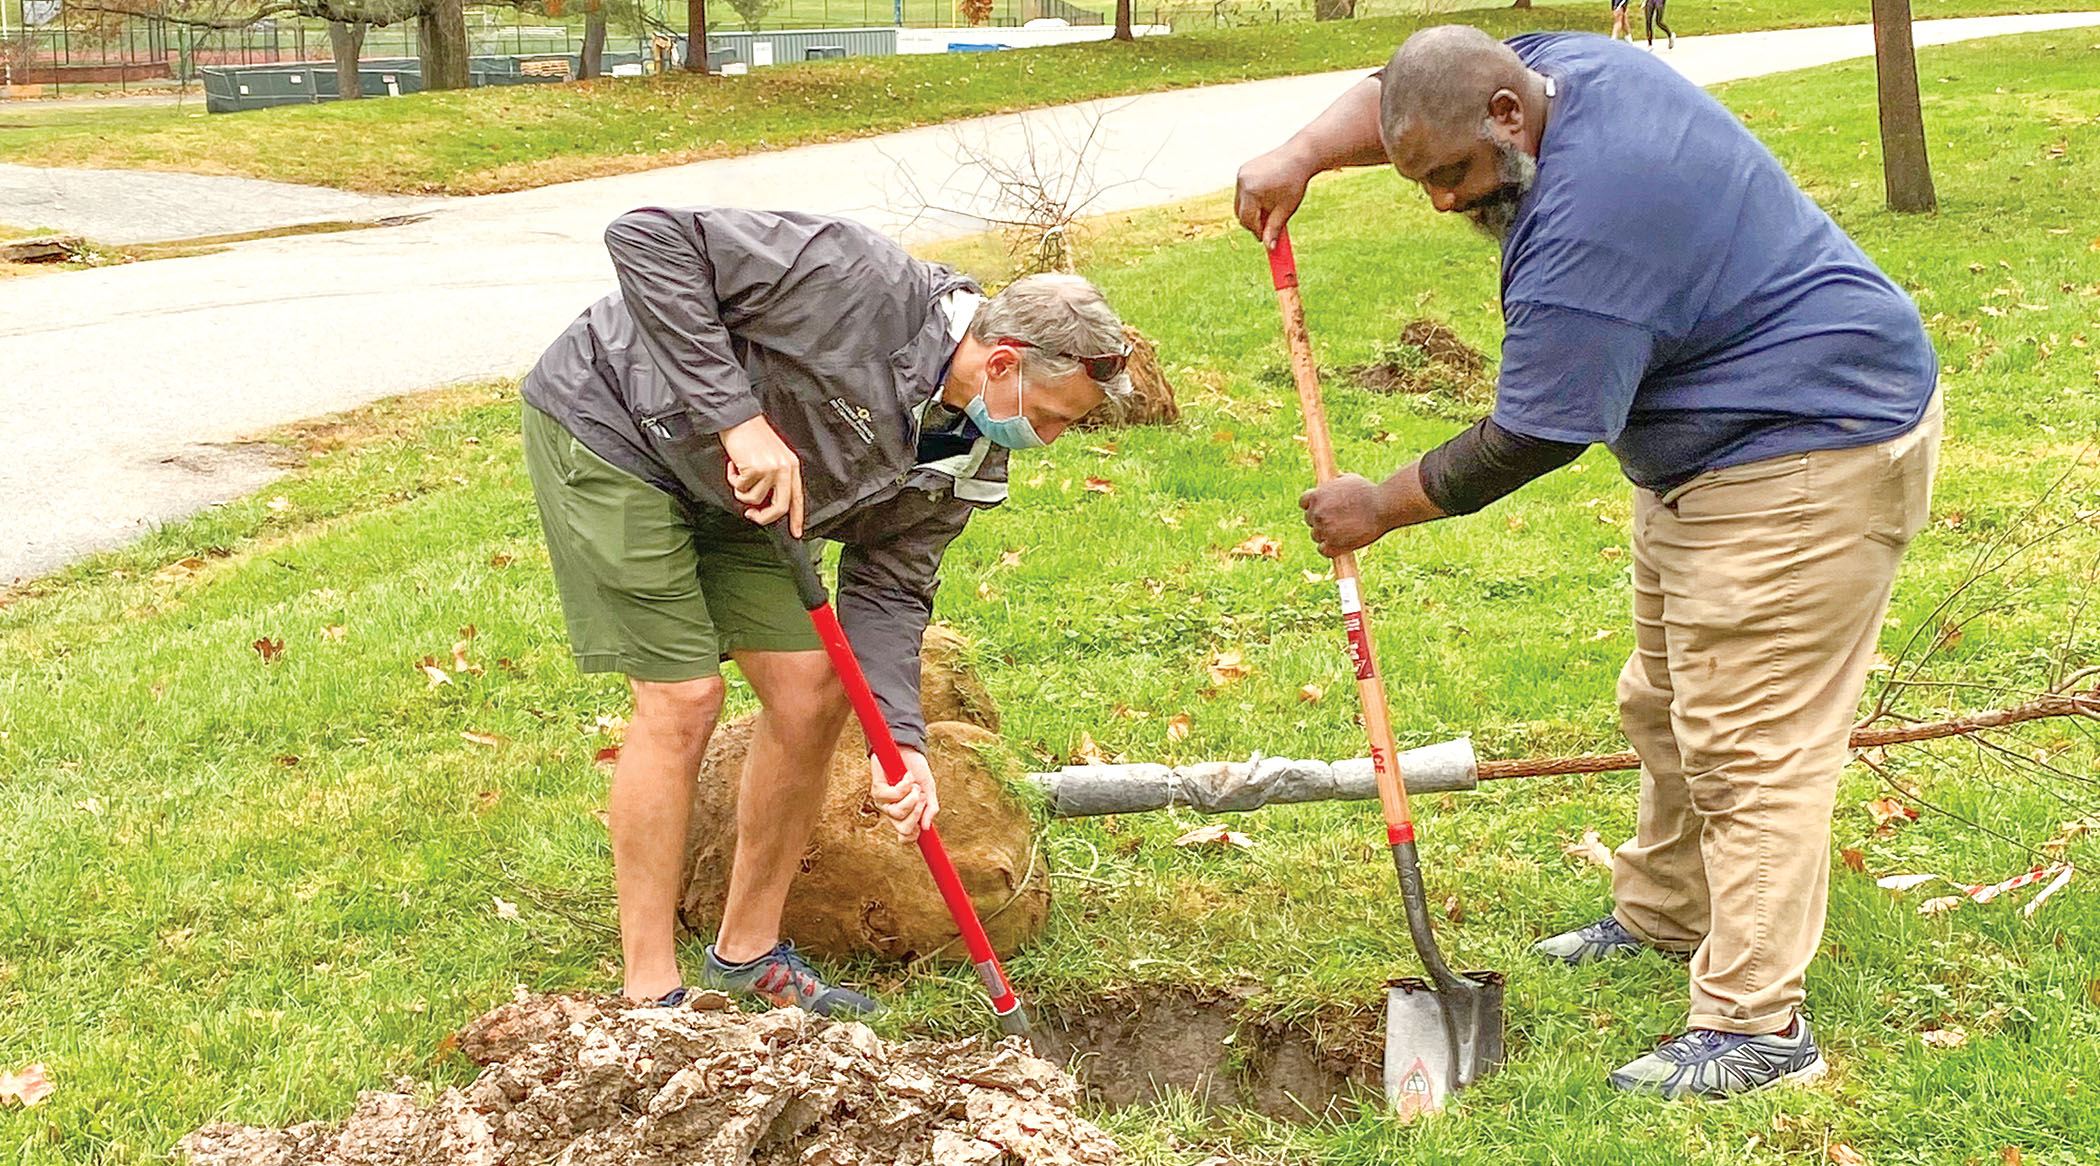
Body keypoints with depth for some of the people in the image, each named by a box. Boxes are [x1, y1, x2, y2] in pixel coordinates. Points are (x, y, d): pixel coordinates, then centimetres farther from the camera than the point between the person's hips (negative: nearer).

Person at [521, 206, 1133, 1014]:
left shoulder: (966, 458, -6)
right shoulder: (866, 286, -32)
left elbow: (886, 591, -2)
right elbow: (648, 236, -32)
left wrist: (900, 743, -17)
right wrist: (737, 418, -35)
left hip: (722, 487, 8)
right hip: (609, 425, -8)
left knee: (813, 691, 3)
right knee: (683, 698, -13)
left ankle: (747, 955, 19)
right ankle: (650, 995, -2)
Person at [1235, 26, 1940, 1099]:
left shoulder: (1582, 229, -31)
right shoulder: (1564, 65, -2)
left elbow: (1523, 442, -24)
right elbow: (1397, 96, 15)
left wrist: (1381, 506, -10)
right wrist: (1303, 153, -2)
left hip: (1811, 458, -11)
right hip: (1711, 448, 11)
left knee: (1748, 744, -11)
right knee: (1666, 708, 20)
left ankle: (1755, 1023, -8)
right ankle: (1661, 915, 35)